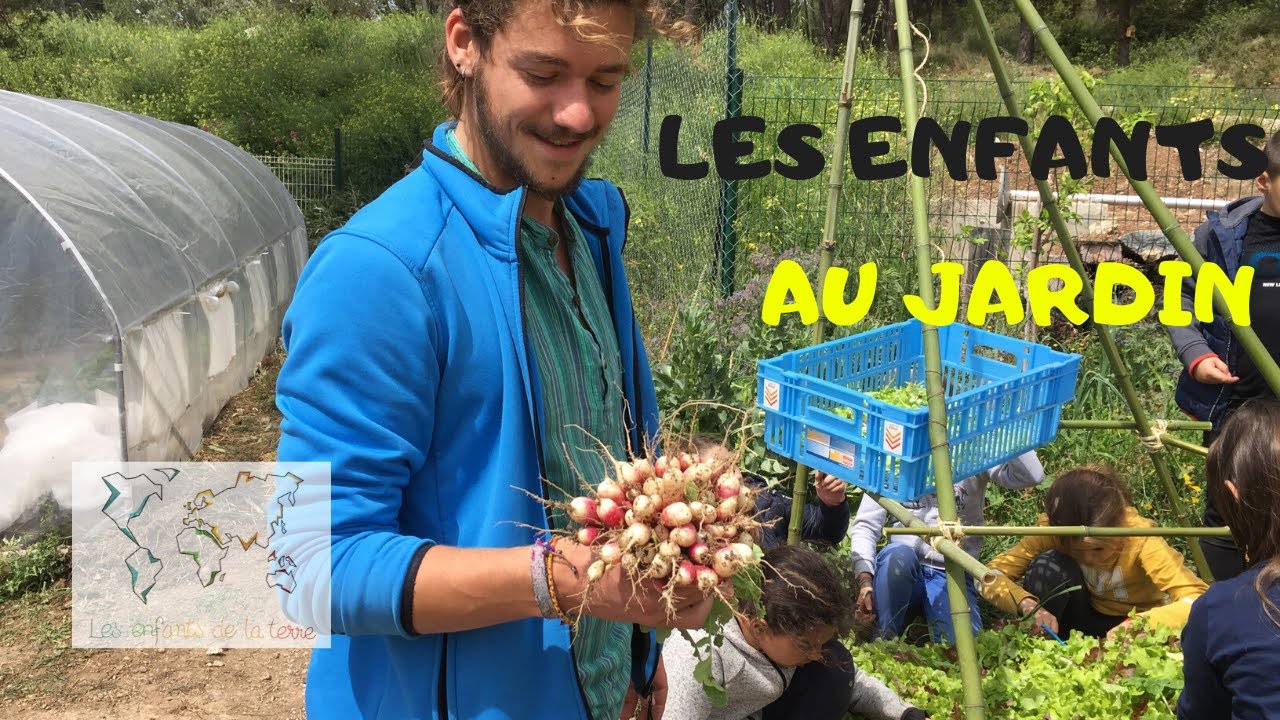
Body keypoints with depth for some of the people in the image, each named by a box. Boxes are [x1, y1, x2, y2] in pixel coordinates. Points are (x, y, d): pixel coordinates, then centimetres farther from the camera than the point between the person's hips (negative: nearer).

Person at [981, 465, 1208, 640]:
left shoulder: (1140, 538, -31)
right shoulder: (1051, 530, -25)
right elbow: (992, 576, -24)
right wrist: (1028, 604, -44)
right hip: (1086, 618, 1)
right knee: (1047, 566, -30)